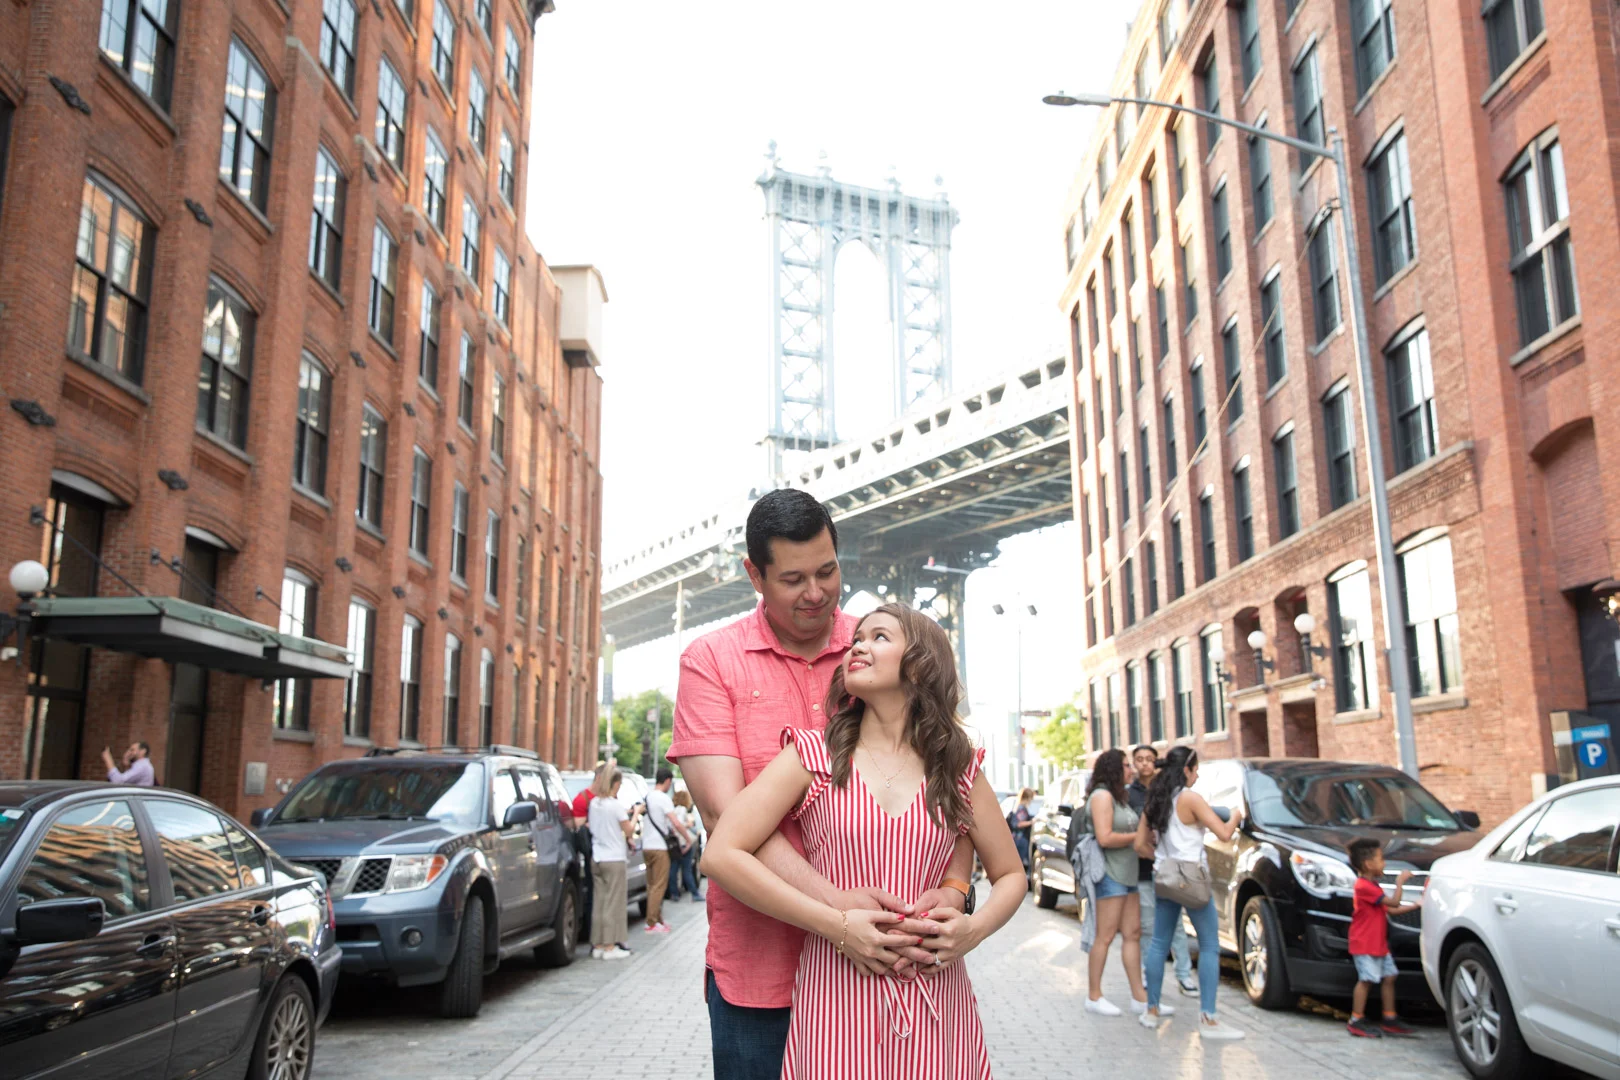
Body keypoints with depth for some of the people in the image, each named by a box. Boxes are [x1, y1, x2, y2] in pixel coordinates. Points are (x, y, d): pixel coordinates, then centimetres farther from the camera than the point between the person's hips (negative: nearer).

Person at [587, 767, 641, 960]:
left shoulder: (594, 803, 7)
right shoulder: (616, 806, -13)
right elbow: (628, 830, -7)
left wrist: (626, 813, 15)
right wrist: (636, 814, 7)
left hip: (596, 858, 7)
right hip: (614, 859, -6)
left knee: (598, 901, 9)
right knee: (614, 903, -1)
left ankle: (598, 945, 12)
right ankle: (610, 947, 1)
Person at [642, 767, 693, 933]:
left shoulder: (647, 797, 12)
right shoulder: (664, 798, -13)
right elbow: (676, 823, -21)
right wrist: (688, 839, -10)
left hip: (646, 846, 8)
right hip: (659, 847, -8)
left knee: (652, 885, 14)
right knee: (659, 886, -4)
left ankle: (658, 919, 22)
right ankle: (652, 923, -4)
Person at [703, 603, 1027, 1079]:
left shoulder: (958, 768, 5)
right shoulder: (813, 755, -2)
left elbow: (1010, 875, 14)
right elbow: (721, 855, -11)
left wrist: (974, 929, -7)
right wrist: (838, 924, -15)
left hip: (937, 1005, 2)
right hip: (837, 999, -2)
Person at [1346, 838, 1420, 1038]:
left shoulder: (1372, 886, 16)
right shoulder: (1364, 886, -18)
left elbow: (1391, 910, 17)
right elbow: (1393, 903, -20)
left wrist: (1416, 906, 11)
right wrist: (1400, 882, -9)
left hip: (1379, 944, 10)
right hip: (1364, 944, -10)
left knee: (1389, 977, 10)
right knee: (1366, 979, -9)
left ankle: (1390, 1019, 18)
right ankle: (1357, 1021, -3)